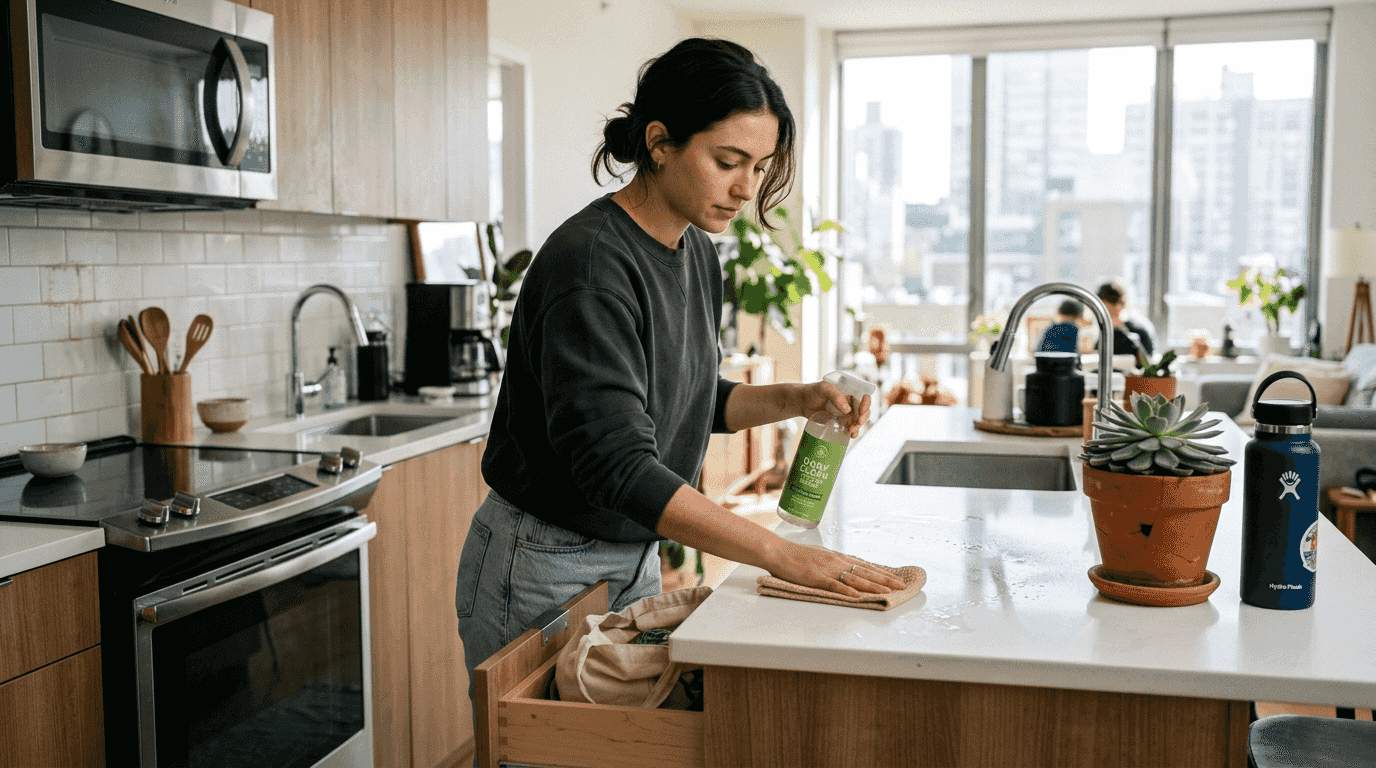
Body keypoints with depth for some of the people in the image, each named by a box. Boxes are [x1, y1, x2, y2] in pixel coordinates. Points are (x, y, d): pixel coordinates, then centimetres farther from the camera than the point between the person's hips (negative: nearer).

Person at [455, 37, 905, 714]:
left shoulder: (698, 252, 3)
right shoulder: (589, 264, -25)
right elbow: (617, 465, -32)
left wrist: (795, 400, -1)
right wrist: (779, 554, -34)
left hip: (635, 558, 8)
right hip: (543, 568, -8)